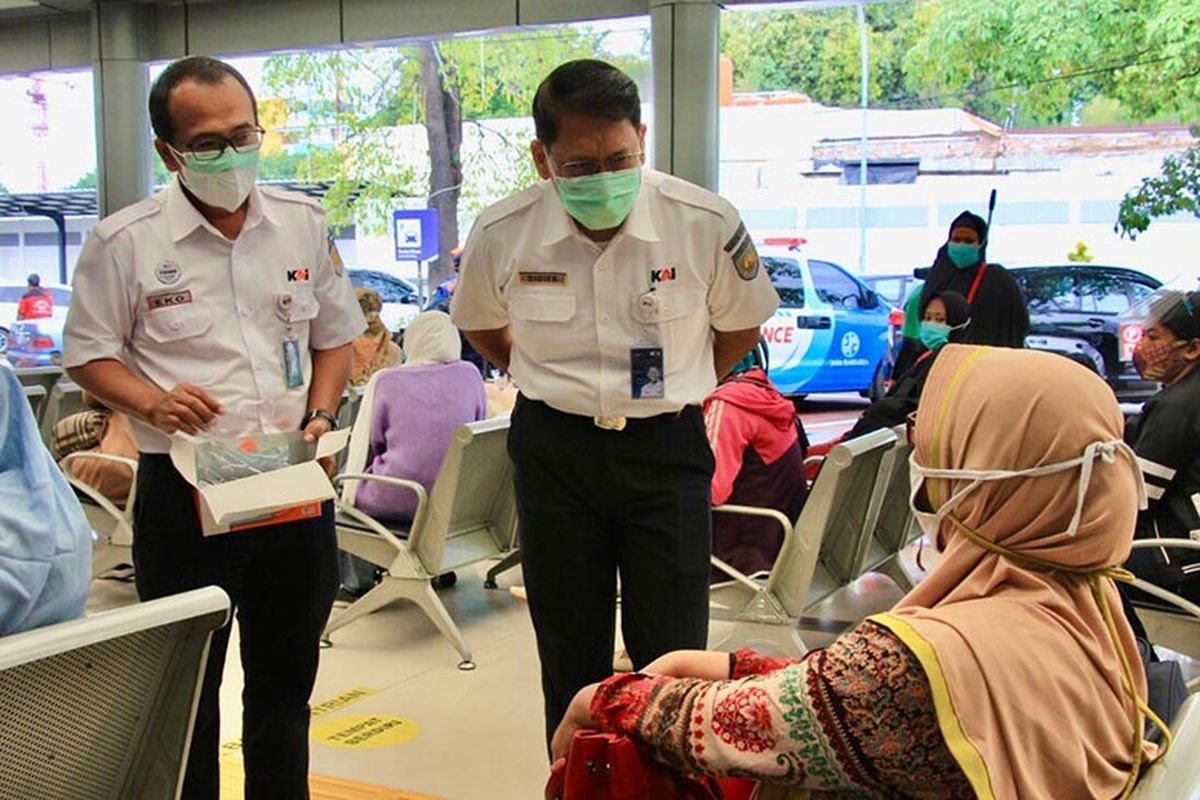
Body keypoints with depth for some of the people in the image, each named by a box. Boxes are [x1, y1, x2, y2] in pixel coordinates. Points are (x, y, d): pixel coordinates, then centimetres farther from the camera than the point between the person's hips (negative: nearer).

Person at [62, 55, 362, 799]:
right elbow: (89, 354, 1)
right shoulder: (125, 241, -6)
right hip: (183, 490, -3)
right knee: (186, 693, 7)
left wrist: (321, 415, -3)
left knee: (286, 683, 17)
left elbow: (335, 337, 13)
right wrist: (151, 402, -17)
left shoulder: (304, 224, 4)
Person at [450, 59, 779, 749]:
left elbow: (742, 327, 6)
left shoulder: (706, 224, -14)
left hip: (666, 449, -1)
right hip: (555, 451, 2)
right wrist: (550, 382, 8)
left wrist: (679, 387, 5)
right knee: (570, 659, 12)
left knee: (673, 658, 2)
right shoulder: (502, 234, -10)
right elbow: (482, 327, 13)